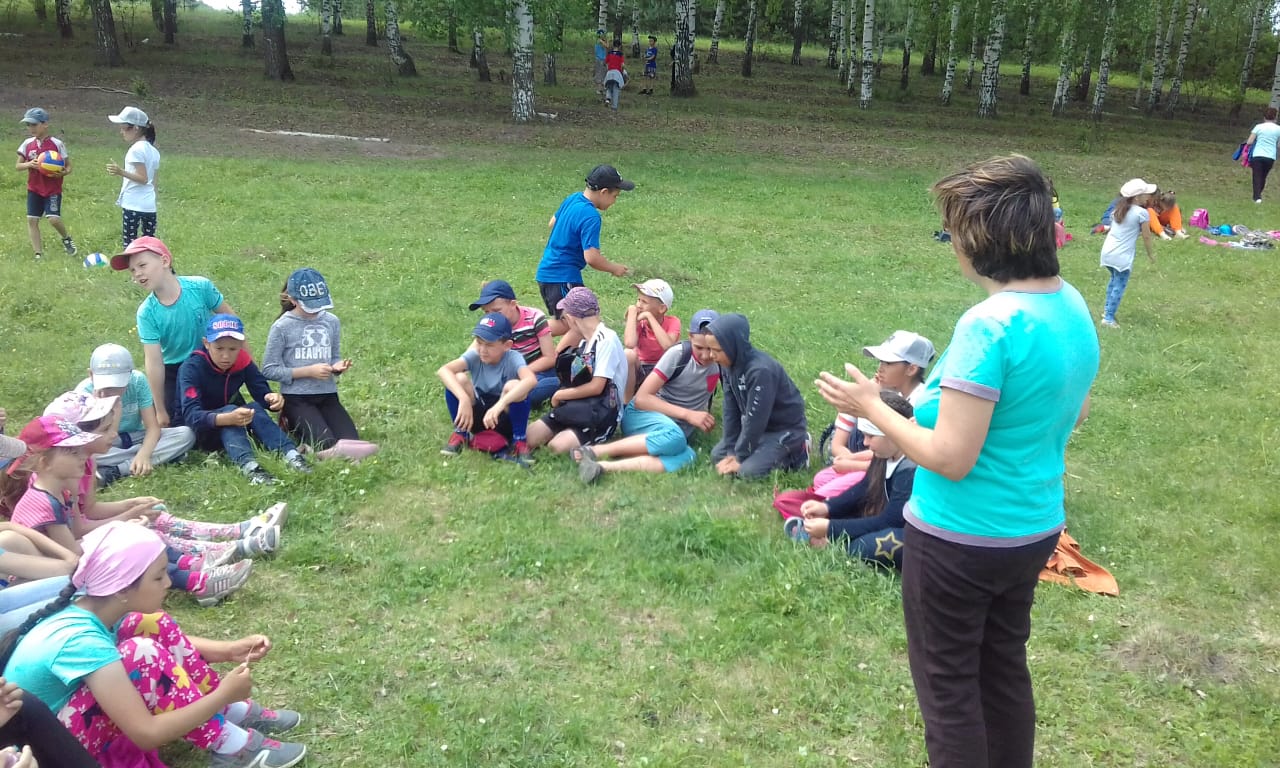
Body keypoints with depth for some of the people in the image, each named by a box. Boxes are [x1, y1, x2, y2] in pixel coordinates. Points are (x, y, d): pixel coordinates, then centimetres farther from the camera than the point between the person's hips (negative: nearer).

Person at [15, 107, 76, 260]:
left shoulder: (57, 144, -8)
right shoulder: (28, 144, 3)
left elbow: (68, 165, -2)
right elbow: (18, 165, 7)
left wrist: (63, 173, -24)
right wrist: (29, 164, -15)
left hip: (53, 189, -4)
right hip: (34, 188, 4)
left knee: (53, 218, -18)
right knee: (31, 219, -1)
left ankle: (66, 239, 14)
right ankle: (39, 253, 7)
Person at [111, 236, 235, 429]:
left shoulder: (200, 287, -21)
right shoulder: (147, 312, -20)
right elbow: (154, 362, -20)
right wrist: (160, 411, -16)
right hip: (175, 371, 0)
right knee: (177, 423, -2)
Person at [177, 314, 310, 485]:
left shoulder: (243, 361, -8)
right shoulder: (192, 368, -23)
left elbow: (263, 394, -15)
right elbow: (191, 415, -36)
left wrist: (274, 398, -41)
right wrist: (229, 418, -54)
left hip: (231, 431, 5)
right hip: (197, 432, -4)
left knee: (255, 407, -24)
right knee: (229, 409, -32)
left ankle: (291, 455, -43)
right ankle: (249, 466, -55)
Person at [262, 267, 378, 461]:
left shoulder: (331, 322, 8)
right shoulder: (282, 327, -5)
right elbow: (269, 370, -5)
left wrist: (338, 366, -6)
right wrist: (309, 371, -13)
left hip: (328, 396, 6)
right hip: (297, 399, -6)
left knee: (351, 441, -15)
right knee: (328, 445, -29)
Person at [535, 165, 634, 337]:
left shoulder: (572, 199, 5)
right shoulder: (591, 217, -21)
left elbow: (552, 223, 23)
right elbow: (591, 258, -26)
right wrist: (614, 268, -9)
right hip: (563, 277, -10)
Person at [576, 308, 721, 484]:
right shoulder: (678, 354, -16)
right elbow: (641, 398, -18)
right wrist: (687, 414, -25)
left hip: (678, 430, 3)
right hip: (642, 414, -3)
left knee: (686, 457, -36)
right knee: (674, 437, -40)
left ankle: (603, 466, -40)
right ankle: (595, 451, -30)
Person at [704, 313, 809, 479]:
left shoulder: (761, 370, -32)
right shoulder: (728, 364, -7)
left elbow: (755, 419, -27)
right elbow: (731, 409, -3)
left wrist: (740, 457, -19)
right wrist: (732, 450, -7)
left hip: (786, 429, -8)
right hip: (758, 426, 8)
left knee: (748, 471, -22)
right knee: (717, 455, 4)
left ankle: (795, 454, 1)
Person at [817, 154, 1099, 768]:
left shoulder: (988, 325, -27)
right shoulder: (1073, 308, -1)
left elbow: (951, 459, -26)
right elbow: (1073, 414, 13)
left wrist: (871, 407, -14)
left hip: (958, 540, -8)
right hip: (1035, 529, 8)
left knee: (949, 686, 11)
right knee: (1005, 669, 24)